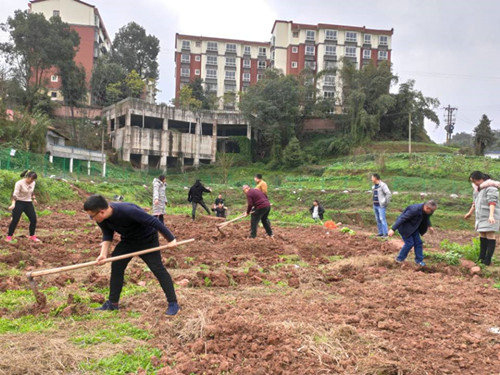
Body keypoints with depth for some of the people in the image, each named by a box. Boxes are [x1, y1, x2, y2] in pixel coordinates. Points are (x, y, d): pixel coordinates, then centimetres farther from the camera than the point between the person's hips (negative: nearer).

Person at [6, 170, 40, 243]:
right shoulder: (19, 183, -16)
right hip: (19, 203, -6)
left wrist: (34, 198, 19)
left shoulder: (33, 183, 5)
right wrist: (13, 204, -34)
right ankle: (9, 236, 7)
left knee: (33, 219, 1)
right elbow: (15, 194, -24)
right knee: (15, 220, -6)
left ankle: (32, 236, 17)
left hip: (29, 203, 6)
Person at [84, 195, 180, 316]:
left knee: (157, 268, -10)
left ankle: (173, 303, -3)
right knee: (116, 266, 1)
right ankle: (113, 303, 15)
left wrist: (170, 238, -26)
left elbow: (153, 221, -33)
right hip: (127, 241, 7)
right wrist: (103, 254, -17)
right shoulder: (102, 219, -16)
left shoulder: (128, 211, -38)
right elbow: (107, 235, -1)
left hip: (147, 239, -7)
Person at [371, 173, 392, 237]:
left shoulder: (382, 185, -13)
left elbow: (389, 194, -20)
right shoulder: (374, 186, 13)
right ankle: (380, 233, 14)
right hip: (375, 205, 8)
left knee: (382, 219, -11)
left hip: (381, 206, -8)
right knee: (378, 219, 9)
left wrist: (386, 203, -16)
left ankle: (385, 233, -8)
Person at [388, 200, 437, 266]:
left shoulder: (426, 210, -10)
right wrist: (393, 229, -35)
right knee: (409, 243, -9)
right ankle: (399, 259, 8)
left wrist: (429, 226, 6)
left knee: (418, 242, 4)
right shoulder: (415, 210, -35)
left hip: (413, 227, 8)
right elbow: (402, 218, -33)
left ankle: (419, 260, 16)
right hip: (405, 227, -8)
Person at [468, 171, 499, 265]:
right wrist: (470, 213, 38)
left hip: (490, 218, -9)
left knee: (490, 235, -7)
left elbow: (492, 202, -25)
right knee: (482, 236, 10)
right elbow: (475, 202, 29)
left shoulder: (490, 188, -13)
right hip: (481, 217, 9)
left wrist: (491, 215, -36)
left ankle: (488, 260, -7)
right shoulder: (479, 189, 16)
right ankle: (481, 258, 16)